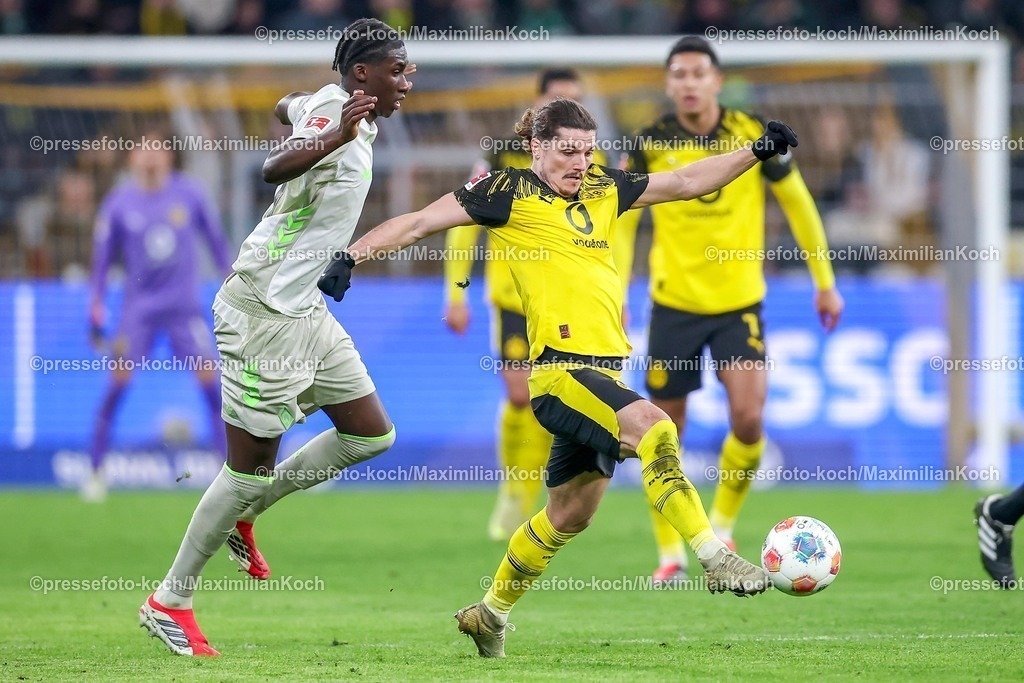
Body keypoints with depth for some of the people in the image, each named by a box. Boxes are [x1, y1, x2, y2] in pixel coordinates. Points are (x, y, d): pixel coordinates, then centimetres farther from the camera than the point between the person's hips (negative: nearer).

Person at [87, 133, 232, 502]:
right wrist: (96, 309, 1)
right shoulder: (119, 203, -2)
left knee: (209, 377, -6)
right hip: (138, 308, -1)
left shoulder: (189, 193, -1)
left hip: (185, 305, 1)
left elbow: (216, 238, 11)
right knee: (119, 379, -9)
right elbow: (102, 259, 5)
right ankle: (96, 469, -1)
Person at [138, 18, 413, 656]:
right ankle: (169, 601, 10)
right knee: (253, 469, -4)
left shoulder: (331, 105, 7)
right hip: (265, 313, -10)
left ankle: (242, 513, 23)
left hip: (305, 310, 10)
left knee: (372, 436, 10)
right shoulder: (333, 116, -20)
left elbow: (287, 105, 31)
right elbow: (273, 168, -41)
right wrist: (335, 138, -56)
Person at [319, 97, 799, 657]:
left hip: (602, 372, 8)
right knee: (652, 427, -29)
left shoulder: (602, 189, 16)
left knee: (569, 513, 16)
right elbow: (420, 222, 1)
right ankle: (716, 561, -30)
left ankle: (490, 613, 32)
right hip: (560, 371, -8)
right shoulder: (510, 192, -1)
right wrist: (350, 257, -8)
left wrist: (758, 151, 17)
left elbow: (688, 182, 24)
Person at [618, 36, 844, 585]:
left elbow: (798, 204, 5)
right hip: (673, 305, 1)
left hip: (740, 302, -1)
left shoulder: (752, 136, -7)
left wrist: (825, 281, 8)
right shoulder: (651, 145, -6)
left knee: (748, 419, -16)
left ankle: (721, 528, 9)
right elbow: (622, 220, 3)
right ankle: (670, 553, 20)